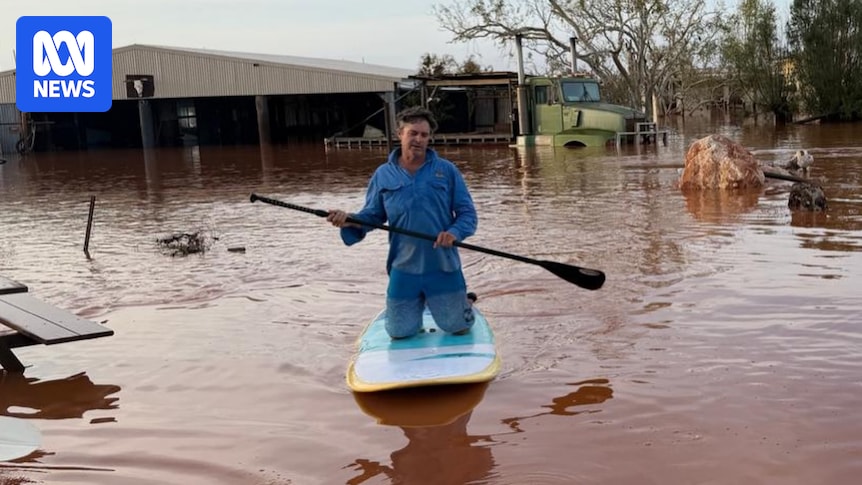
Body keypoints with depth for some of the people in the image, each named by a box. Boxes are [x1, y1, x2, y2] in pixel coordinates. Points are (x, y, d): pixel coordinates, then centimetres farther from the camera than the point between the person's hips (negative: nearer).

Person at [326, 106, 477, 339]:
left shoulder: (446, 170, -1)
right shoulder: (383, 175, 3)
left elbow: (467, 213, -1)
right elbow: (372, 216, 7)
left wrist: (455, 233, -21)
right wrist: (349, 221, -13)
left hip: (444, 266, -1)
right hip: (403, 269, 1)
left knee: (458, 328, 11)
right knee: (401, 332, 12)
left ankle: (463, 302, 46)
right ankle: (417, 305, 45)